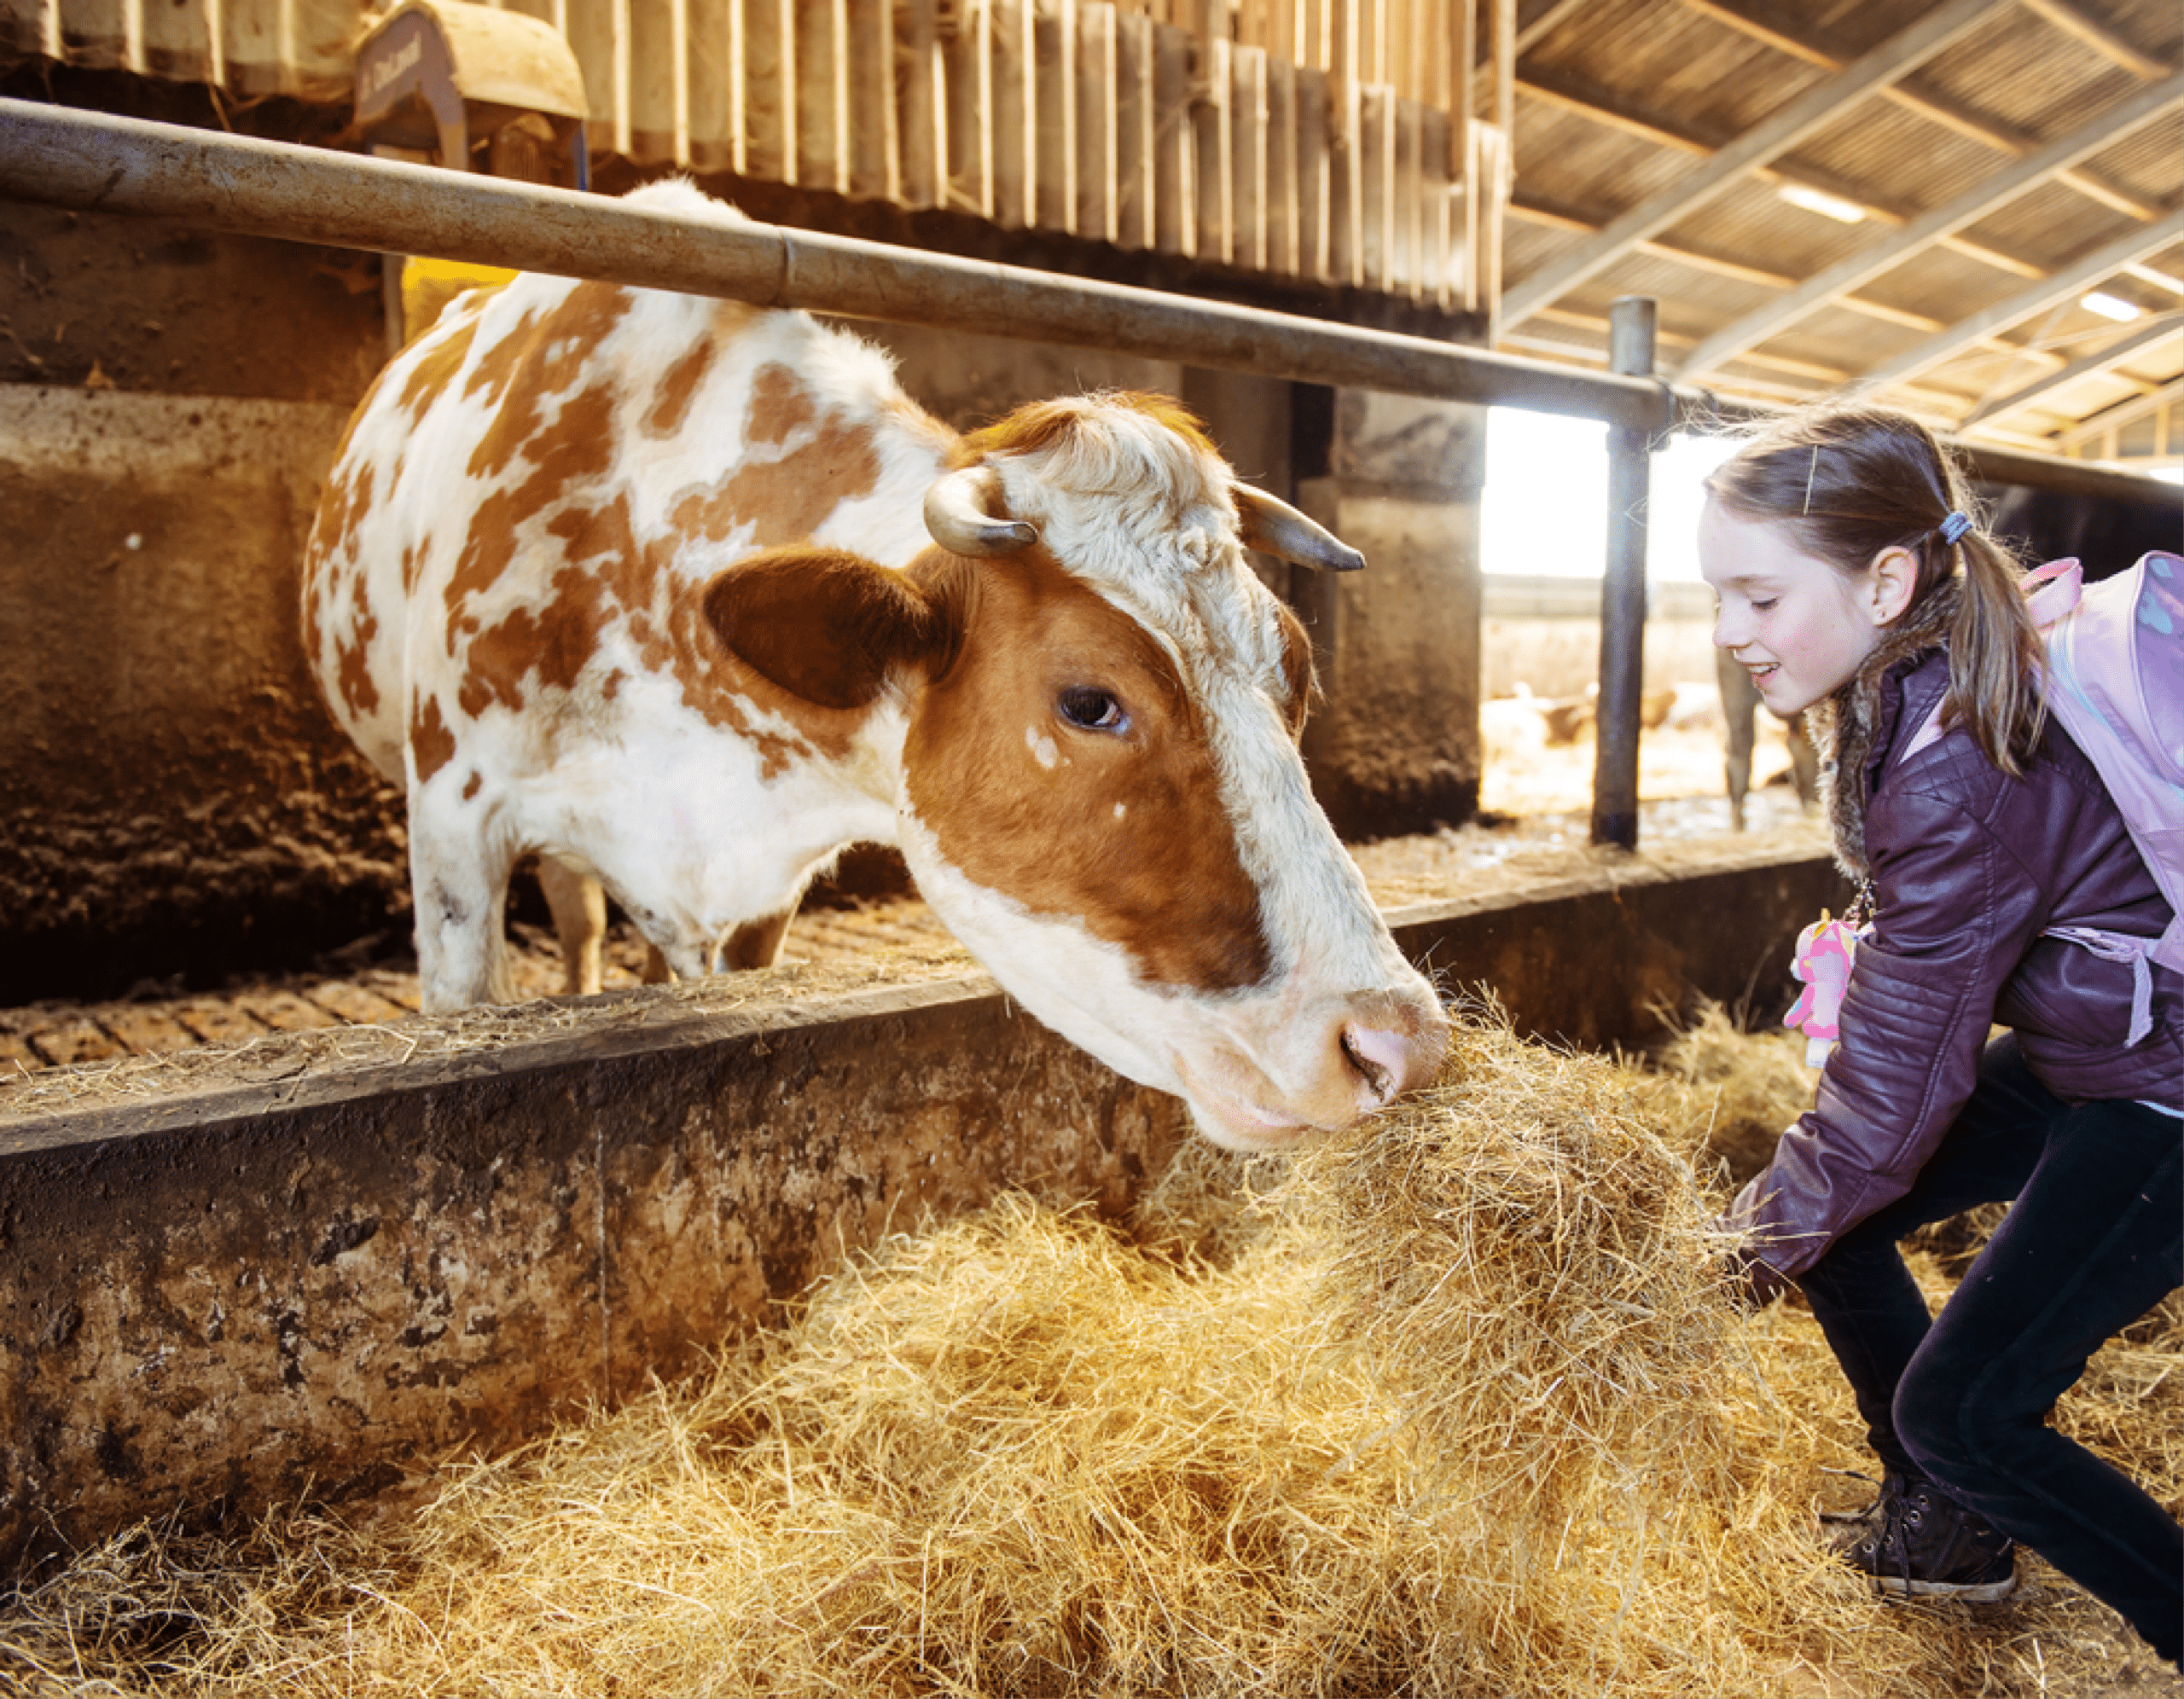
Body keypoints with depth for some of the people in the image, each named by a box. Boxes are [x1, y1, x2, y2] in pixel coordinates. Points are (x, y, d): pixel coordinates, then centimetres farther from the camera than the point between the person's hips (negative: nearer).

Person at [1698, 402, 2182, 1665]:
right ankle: (1951, 1528, 28)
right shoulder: (1914, 691, -5)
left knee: (1962, 1414, -7)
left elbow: (1908, 1052, -25)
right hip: (2078, 1048, 9)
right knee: (1827, 1208, 11)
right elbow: (1924, 969, 5)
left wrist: (1785, 1222, -10)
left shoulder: (1958, 767, -33)